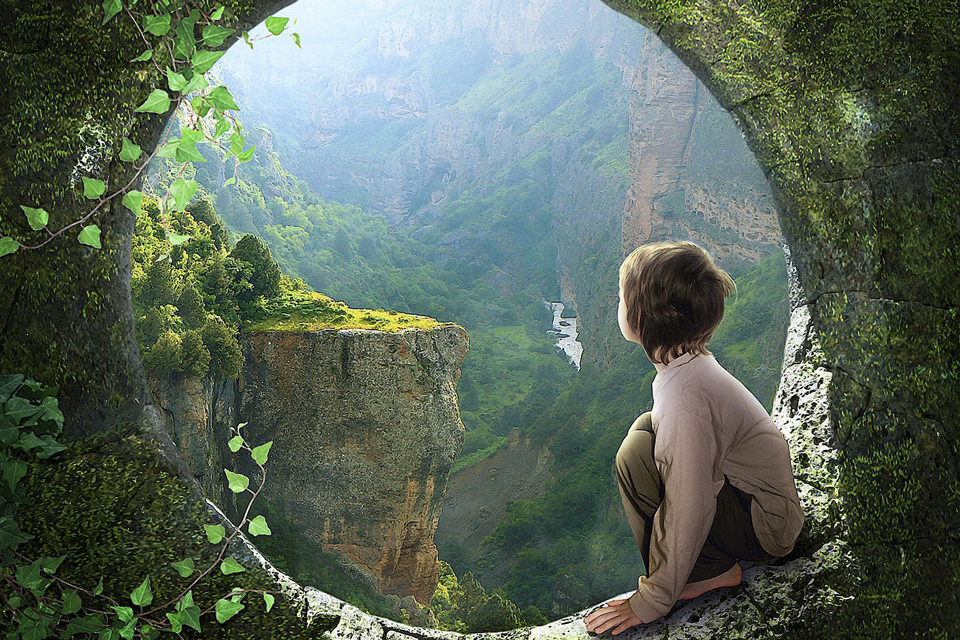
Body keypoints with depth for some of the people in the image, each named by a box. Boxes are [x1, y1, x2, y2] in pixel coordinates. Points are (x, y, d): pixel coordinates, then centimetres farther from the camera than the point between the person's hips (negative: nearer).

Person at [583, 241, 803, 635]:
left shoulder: (685, 395, -30)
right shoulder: (693, 363, 1)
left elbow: (690, 511, -27)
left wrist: (650, 603, -17)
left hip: (766, 528, -9)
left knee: (637, 453, -21)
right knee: (647, 427, 8)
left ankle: (711, 572, -4)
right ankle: (714, 562, 10)